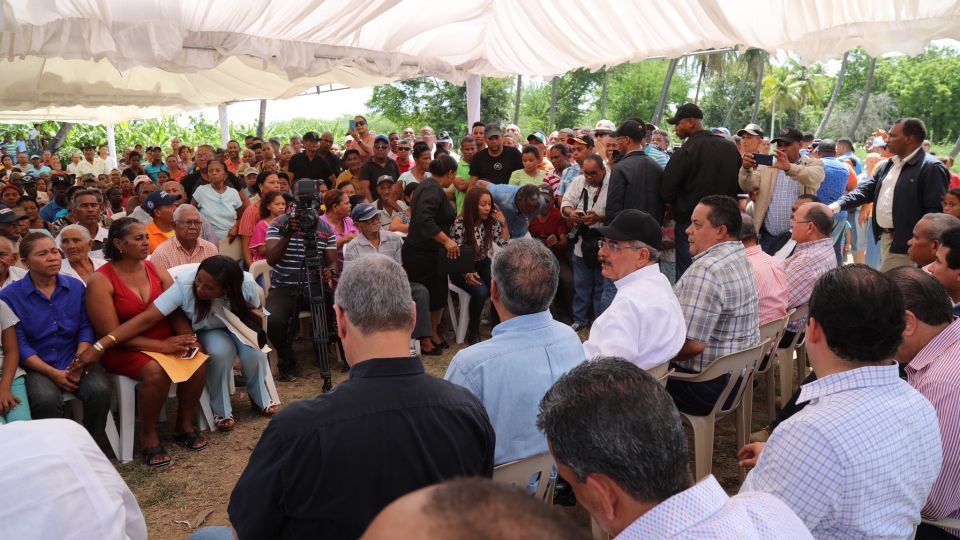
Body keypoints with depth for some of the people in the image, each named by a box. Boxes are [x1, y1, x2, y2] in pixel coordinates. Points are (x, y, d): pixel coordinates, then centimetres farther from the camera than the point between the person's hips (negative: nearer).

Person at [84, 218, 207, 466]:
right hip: (124, 350, -5)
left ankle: (184, 425, -1)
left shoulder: (156, 271, 7)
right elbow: (112, 334, -14)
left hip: (167, 341, 5)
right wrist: (161, 346, -23)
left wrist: (187, 338, -19)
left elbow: (177, 312, 3)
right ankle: (149, 436, -11)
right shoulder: (100, 281, -9)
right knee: (156, 371, -33)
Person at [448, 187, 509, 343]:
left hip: (483, 264, 5)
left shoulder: (491, 221, -3)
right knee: (480, 291, -32)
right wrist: (466, 274, -33)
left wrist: (503, 222, -7)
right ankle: (473, 330, -9)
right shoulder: (460, 224, -19)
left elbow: (504, 243, 6)